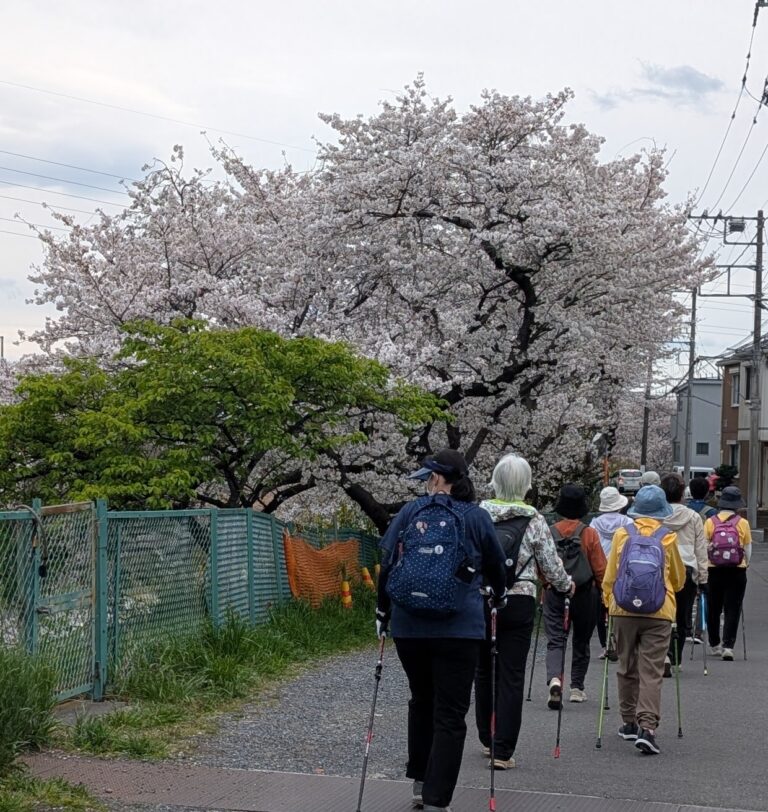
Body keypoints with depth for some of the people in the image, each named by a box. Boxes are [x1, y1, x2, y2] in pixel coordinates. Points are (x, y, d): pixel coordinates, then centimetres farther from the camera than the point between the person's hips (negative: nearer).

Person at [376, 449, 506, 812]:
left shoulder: (409, 512, 4)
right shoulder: (476, 517, 3)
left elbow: (386, 565, 5)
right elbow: (496, 567, 15)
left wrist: (383, 612, 17)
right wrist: (499, 595, 36)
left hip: (408, 624, 2)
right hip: (459, 627, -2)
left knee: (421, 700, 22)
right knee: (450, 714, 1)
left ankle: (420, 782, 30)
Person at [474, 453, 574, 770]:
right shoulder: (534, 521, -6)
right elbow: (550, 564, 0)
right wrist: (567, 585, 20)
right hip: (518, 603, -2)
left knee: (483, 672, 17)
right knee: (511, 676, 1)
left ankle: (487, 739, 27)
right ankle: (502, 751, -1)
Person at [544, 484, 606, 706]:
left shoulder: (549, 532, -3)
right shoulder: (589, 534, -7)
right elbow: (600, 569, -6)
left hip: (554, 593, 0)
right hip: (583, 594, 0)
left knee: (555, 640, 0)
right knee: (581, 641, 15)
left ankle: (554, 679, -25)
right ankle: (577, 687, 21)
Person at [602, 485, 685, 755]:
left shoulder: (621, 535, 3)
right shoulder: (668, 538, 2)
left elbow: (609, 576, 8)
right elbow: (679, 579, 16)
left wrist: (608, 601, 23)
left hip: (624, 610, 2)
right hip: (659, 611, -1)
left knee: (627, 668, 16)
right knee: (652, 672, -3)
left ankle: (629, 722, 24)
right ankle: (647, 727, -14)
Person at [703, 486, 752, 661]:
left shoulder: (710, 522, -3)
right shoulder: (743, 523, -4)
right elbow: (748, 549, 3)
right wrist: (745, 564, 21)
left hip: (714, 570, 1)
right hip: (737, 570, -1)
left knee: (713, 609, 14)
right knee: (732, 610, 2)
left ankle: (714, 645, 25)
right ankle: (728, 646, -8)